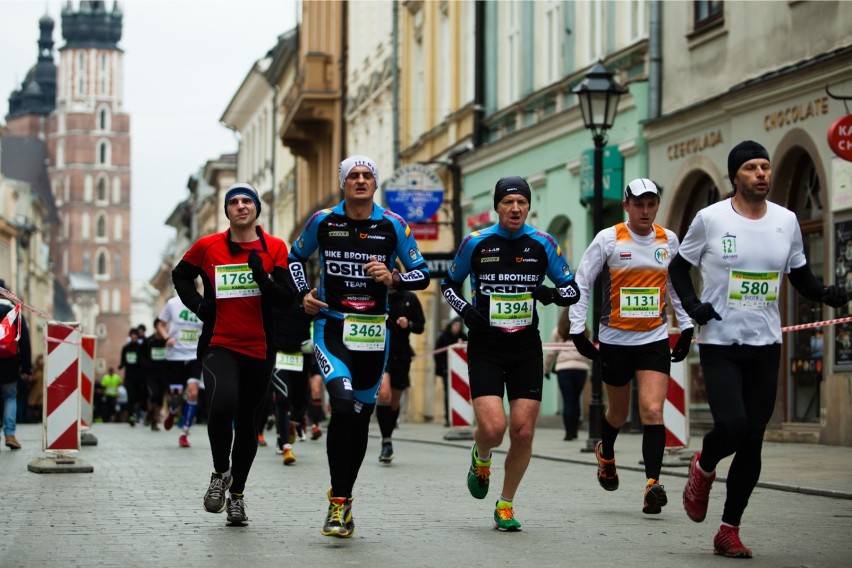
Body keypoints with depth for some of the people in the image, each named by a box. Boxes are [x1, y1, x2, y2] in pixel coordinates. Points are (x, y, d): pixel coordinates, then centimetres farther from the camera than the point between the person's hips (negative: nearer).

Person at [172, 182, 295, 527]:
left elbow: (286, 301, -4)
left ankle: (237, 494, 26)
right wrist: (197, 304, 4)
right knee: (222, 405, -26)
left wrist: (262, 276, -21)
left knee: (246, 422, 10)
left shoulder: (275, 249, 1)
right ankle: (220, 473, -1)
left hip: (259, 349, 2)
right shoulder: (207, 248, 2)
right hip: (219, 346, -1)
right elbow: (180, 275, 21)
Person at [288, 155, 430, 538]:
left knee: (360, 417, 9)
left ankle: (344, 497, 26)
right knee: (343, 406, -22)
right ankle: (338, 503, -13)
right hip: (332, 328, -2)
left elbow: (422, 274, 5)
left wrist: (393, 278, -14)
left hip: (374, 333, 2)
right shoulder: (323, 221, 0)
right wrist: (303, 294, 2)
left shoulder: (393, 226, -1)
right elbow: (295, 258, 18)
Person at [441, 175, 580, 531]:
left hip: (526, 348, 2)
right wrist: (465, 309, -7)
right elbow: (448, 284, 12)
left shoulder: (543, 244, 1)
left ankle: (506, 505, 16)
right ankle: (481, 459, 22)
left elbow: (573, 290, 8)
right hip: (485, 348, -2)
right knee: (493, 428, -16)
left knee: (523, 432, -3)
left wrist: (553, 294, -14)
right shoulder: (476, 243, -1)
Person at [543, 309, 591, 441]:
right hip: (581, 367, 2)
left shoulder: (558, 331, 6)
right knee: (576, 400, 13)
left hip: (564, 368, -2)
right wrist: (593, 369, 15)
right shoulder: (583, 332, 10)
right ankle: (574, 431, 15)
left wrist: (546, 369, 15)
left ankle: (569, 432, -6)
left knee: (568, 401, -1)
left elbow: (551, 352, 6)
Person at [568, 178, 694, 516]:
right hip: (615, 340, -1)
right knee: (619, 412, 14)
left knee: (652, 410, -14)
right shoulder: (608, 240, -6)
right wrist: (577, 329, -9)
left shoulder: (668, 240, 4)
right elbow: (581, 283, -2)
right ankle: (605, 453, 46)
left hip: (655, 339, 1)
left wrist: (686, 327, 16)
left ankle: (653, 484, -16)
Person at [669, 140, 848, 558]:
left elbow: (800, 275, 14)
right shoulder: (711, 218, -5)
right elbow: (679, 267, 7)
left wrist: (826, 294, -6)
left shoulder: (786, 220, 5)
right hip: (719, 343, -4)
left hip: (765, 346, 4)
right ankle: (703, 468, 17)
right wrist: (692, 305, -10)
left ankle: (729, 531, 15)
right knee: (732, 425, -20)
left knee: (752, 442, 4)